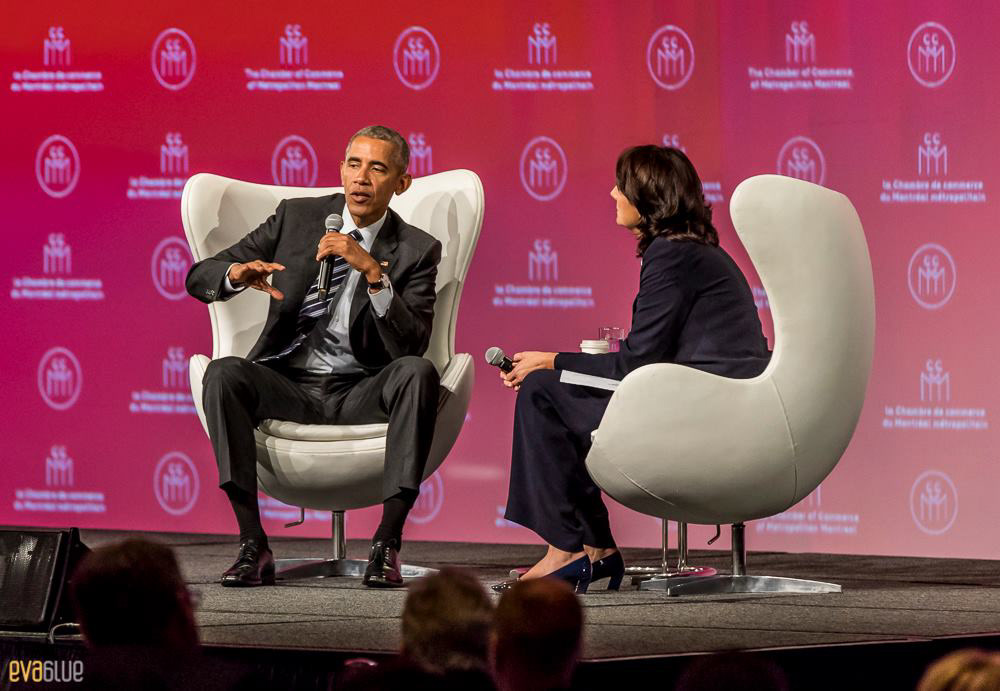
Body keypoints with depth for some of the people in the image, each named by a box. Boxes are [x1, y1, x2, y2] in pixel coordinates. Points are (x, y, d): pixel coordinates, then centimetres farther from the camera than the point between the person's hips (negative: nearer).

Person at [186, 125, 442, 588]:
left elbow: (412, 345, -11)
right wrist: (238, 274, -19)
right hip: (290, 384, 1)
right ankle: (253, 546, -32)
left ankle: (387, 544, -34)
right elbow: (200, 277, 5)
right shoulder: (296, 217, 8)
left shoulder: (415, 250, 3)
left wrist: (373, 272, -23)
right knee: (223, 373, -30)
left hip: (361, 393, -1)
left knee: (418, 372, -32)